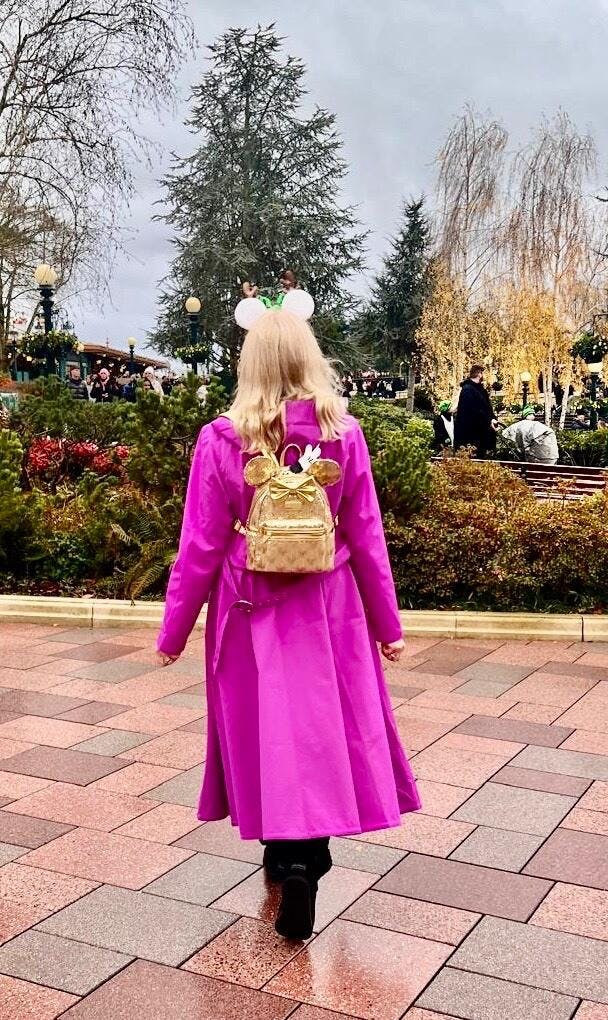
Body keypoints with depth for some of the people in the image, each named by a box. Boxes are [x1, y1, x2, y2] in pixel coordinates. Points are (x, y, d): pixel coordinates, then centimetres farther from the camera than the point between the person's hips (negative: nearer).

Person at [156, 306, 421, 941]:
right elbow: (366, 538, -1)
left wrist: (173, 632, 5)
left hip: (252, 611, -1)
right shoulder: (344, 435, -6)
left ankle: (284, 850, 20)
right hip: (327, 610, 1)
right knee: (323, 727, 11)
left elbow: (200, 548, -6)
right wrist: (387, 624, 10)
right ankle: (303, 857, 4)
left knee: (265, 728, 13)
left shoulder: (221, 440, -10)